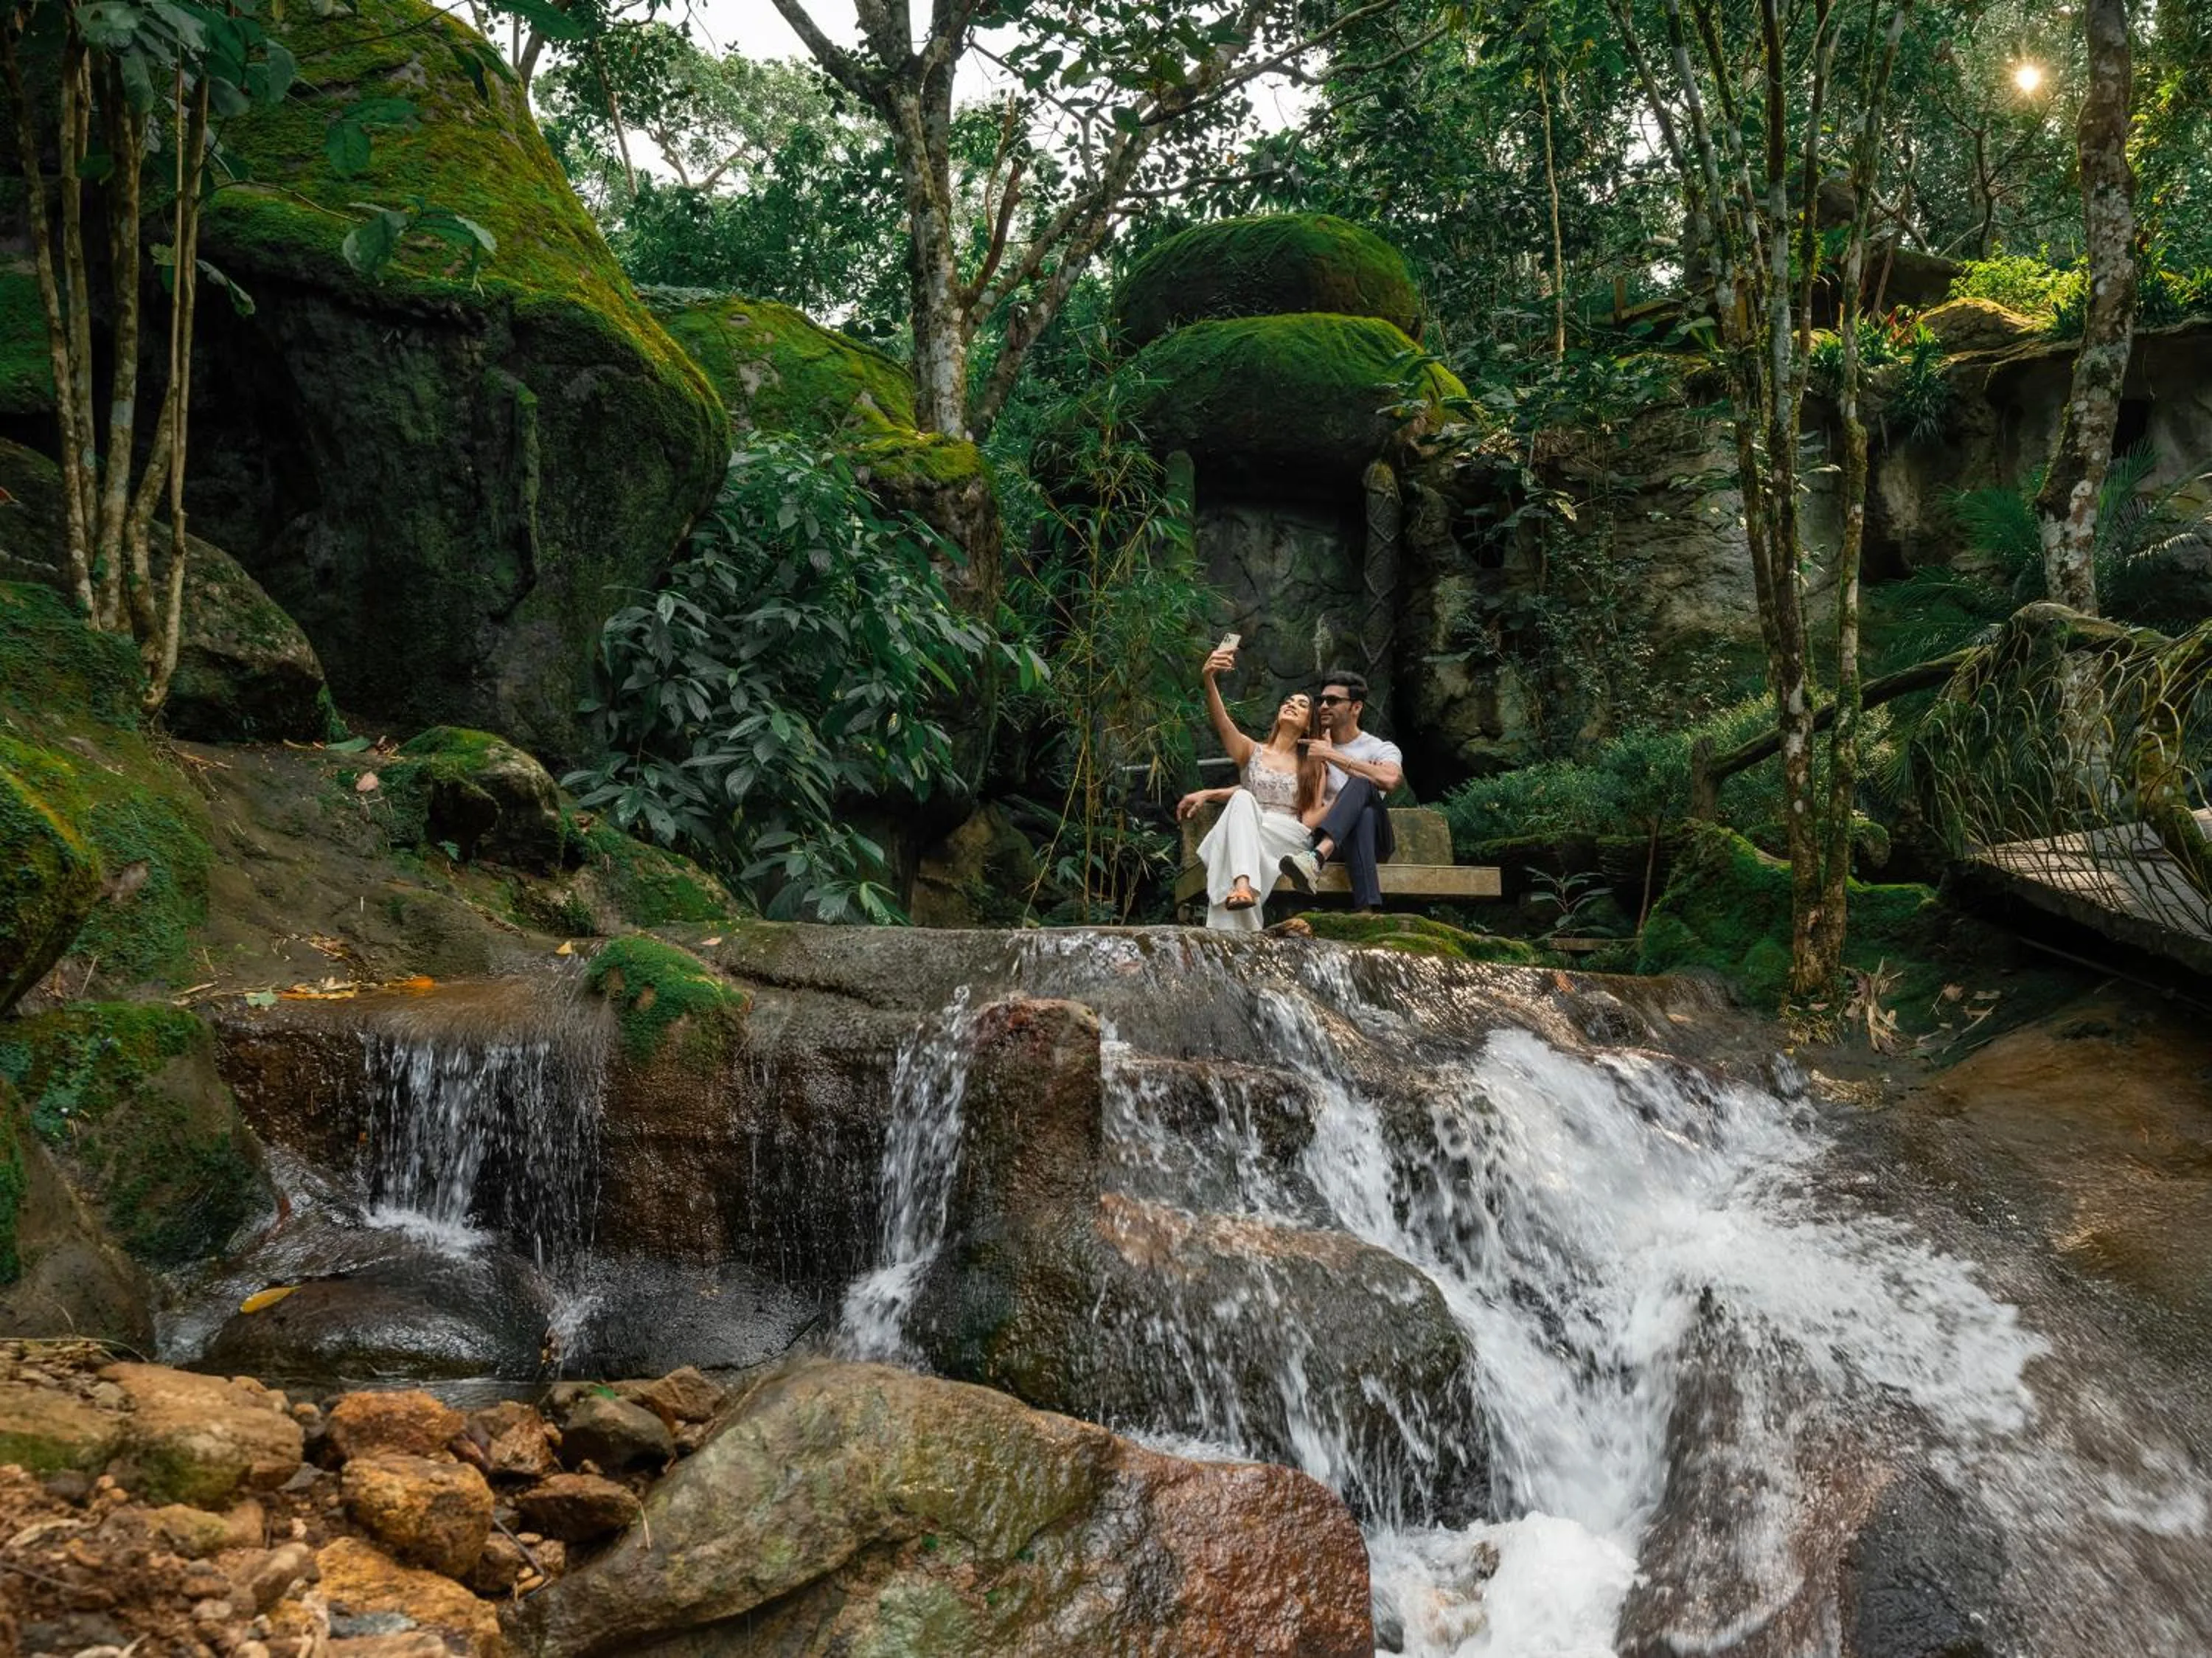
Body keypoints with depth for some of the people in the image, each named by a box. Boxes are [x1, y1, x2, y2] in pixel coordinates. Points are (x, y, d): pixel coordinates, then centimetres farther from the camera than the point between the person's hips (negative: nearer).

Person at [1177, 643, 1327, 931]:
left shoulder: (1313, 766, 19)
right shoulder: (1251, 751, 16)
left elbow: (1312, 818, 12)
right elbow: (1221, 722, -6)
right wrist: (1209, 680, -23)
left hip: (1290, 840, -1)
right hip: (1246, 836, 1)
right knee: (1242, 798, -35)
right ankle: (1243, 884, -58)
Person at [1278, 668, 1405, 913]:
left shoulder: (1381, 749, 7)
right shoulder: (1312, 748, 21)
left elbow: (1390, 780, -18)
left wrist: (1332, 756, -15)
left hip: (1374, 840, -1)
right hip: (1328, 840, 1)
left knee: (1362, 784, -34)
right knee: (1365, 815, -37)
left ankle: (1316, 858, -61)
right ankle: (1367, 910, -63)